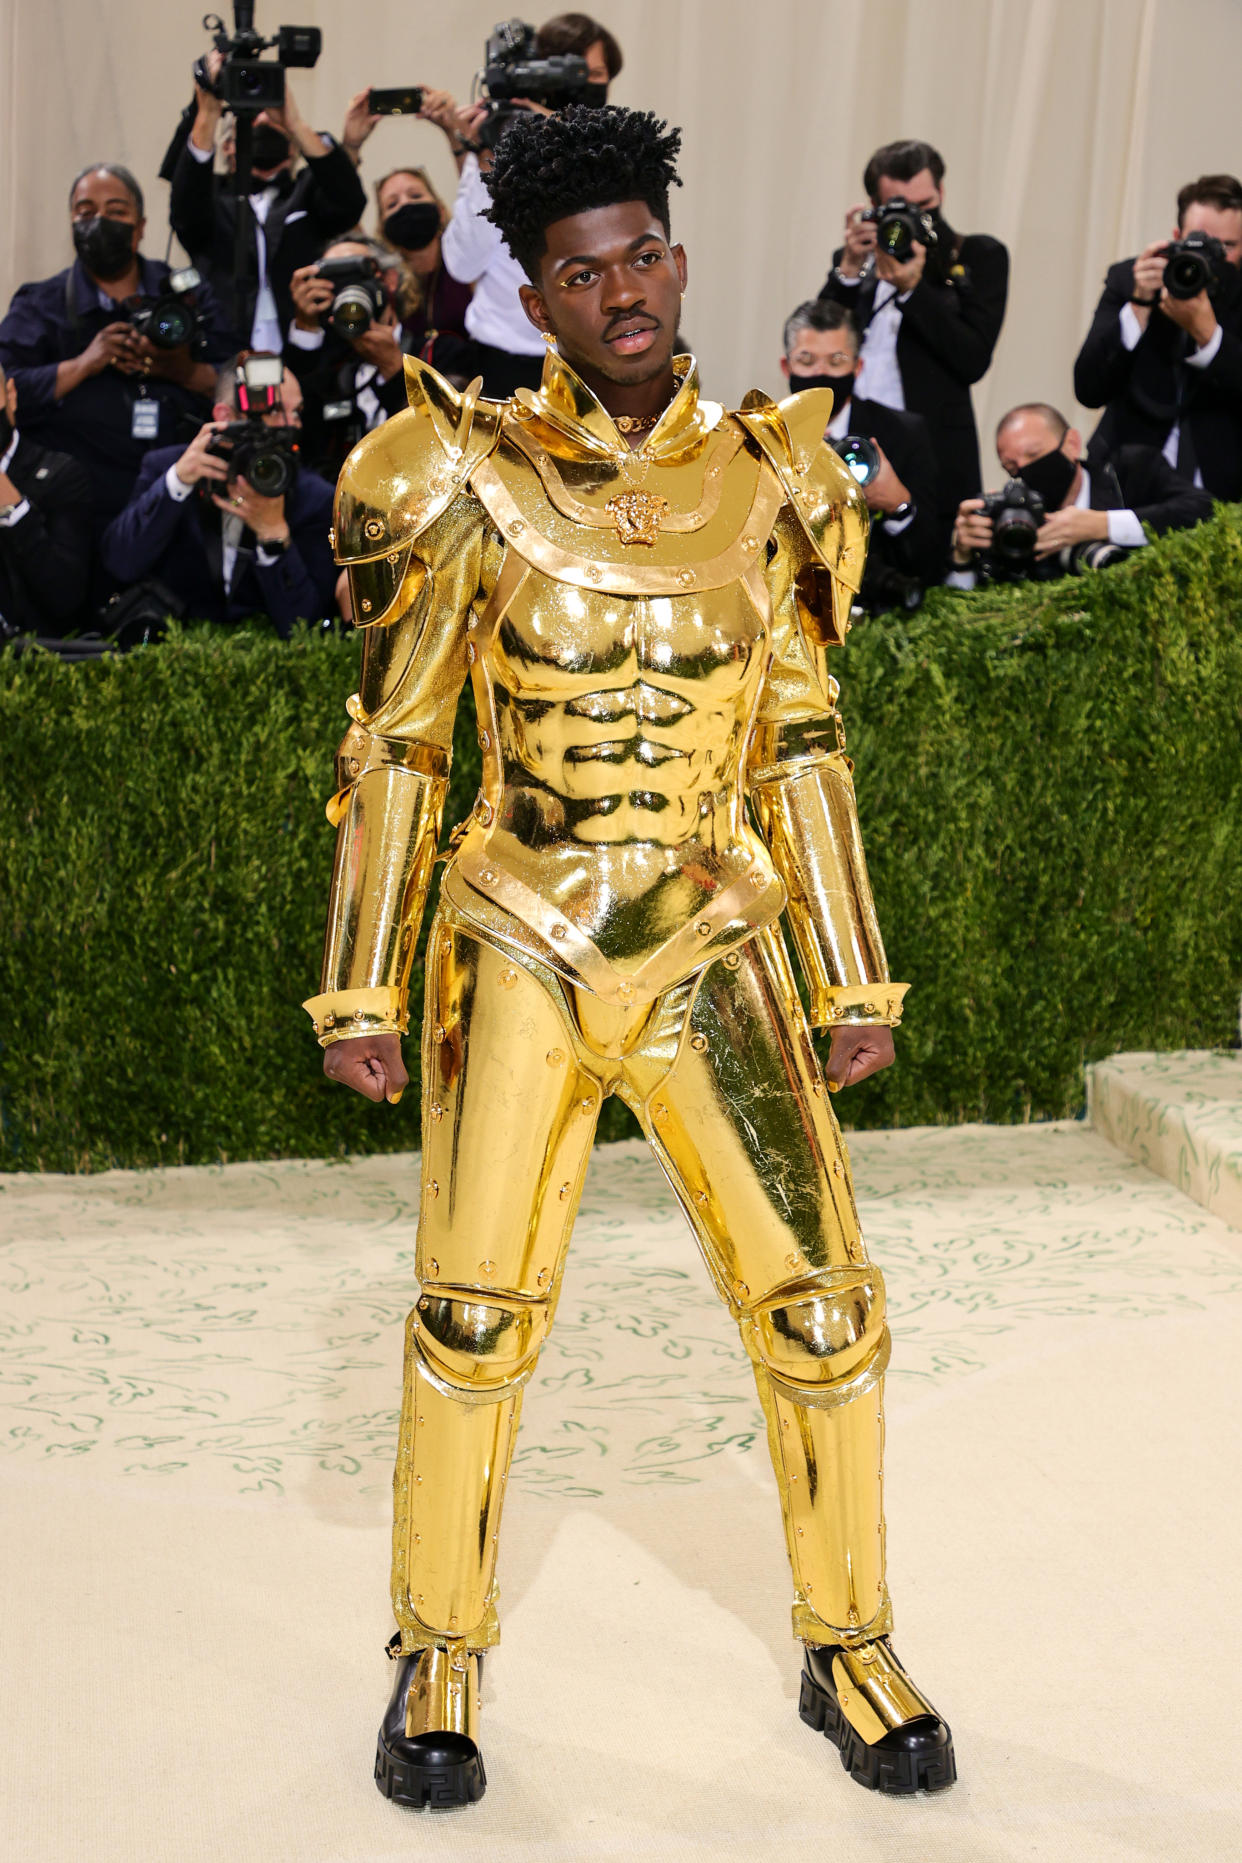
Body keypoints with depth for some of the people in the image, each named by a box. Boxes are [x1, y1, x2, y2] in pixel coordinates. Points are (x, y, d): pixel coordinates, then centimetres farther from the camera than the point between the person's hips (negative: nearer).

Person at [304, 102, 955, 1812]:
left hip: (712, 949, 2)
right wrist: (362, 988, -1)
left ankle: (850, 1652, 22)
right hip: (521, 950, -1)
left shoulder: (766, 477, 3)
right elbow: (395, 748, 1)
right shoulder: (473, 483, -4)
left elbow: (801, 743, 8)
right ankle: (440, 1663, 25)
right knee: (475, 1316, 4)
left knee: (819, 1306, 1)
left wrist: (854, 976, 6)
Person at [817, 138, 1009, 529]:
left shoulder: (979, 256, 8)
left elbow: (973, 361, -4)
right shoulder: (853, 259, 17)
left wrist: (913, 289, -11)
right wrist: (849, 270, -6)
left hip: (932, 457, -2)